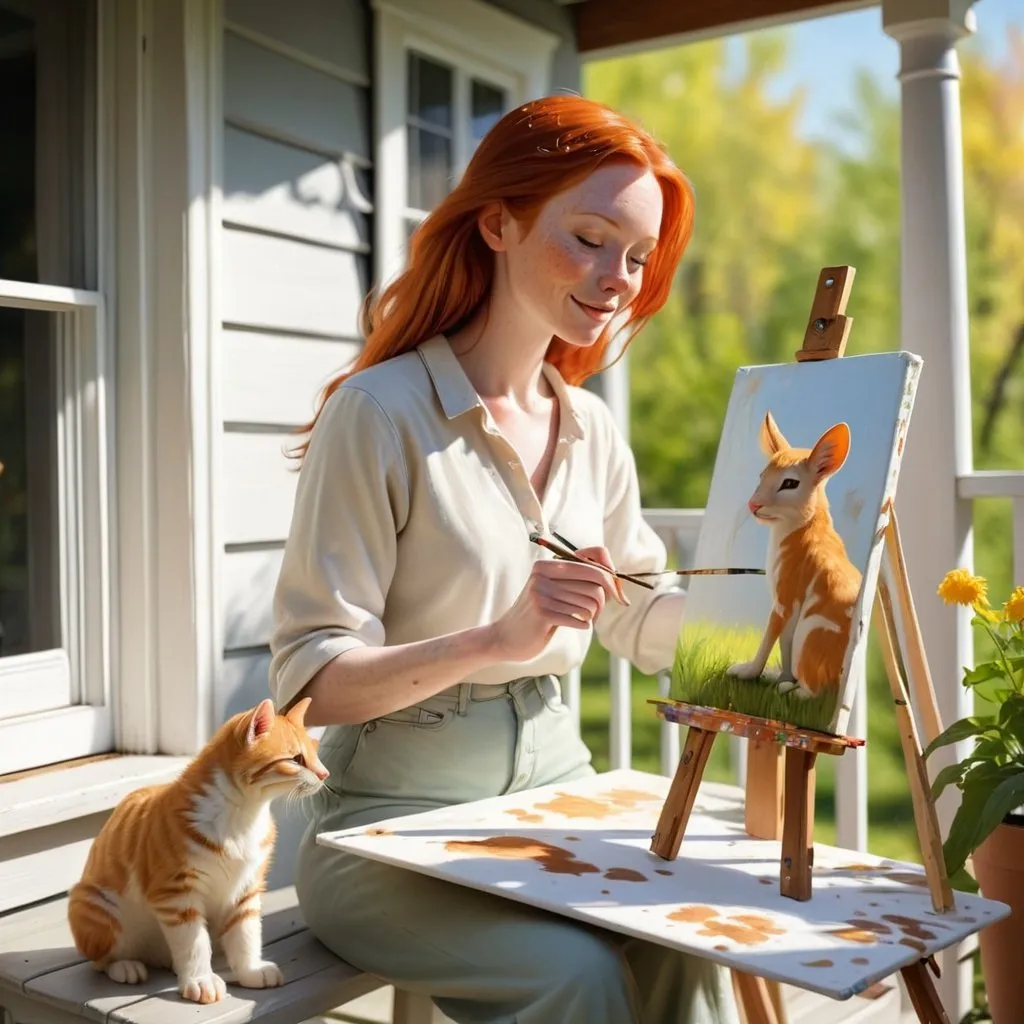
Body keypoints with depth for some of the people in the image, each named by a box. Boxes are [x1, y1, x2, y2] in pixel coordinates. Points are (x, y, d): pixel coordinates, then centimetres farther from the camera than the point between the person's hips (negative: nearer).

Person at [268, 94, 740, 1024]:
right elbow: (312, 681, -16)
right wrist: (495, 640, -30)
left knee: (686, 938, -21)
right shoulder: (380, 411, -12)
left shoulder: (592, 431, 8)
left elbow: (642, 624, 15)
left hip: (554, 792, 6)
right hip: (395, 819, -5)